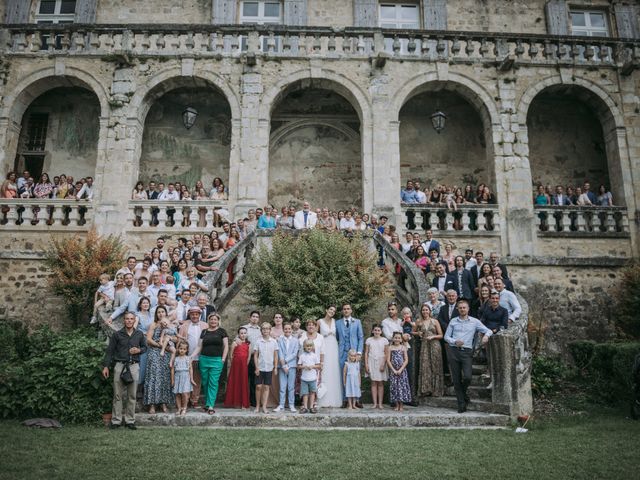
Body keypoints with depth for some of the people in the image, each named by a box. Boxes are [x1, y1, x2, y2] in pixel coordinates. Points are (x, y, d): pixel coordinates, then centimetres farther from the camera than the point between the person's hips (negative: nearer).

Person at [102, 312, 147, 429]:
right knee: (118, 394, -1)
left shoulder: (139, 334, 9)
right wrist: (106, 366, -2)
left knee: (132, 395, 4)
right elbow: (109, 350, 4)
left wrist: (139, 350, -3)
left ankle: (130, 420, 11)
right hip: (119, 365, -2)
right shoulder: (117, 334, 3)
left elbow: (145, 347, 20)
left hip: (134, 366, 2)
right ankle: (116, 420, 7)